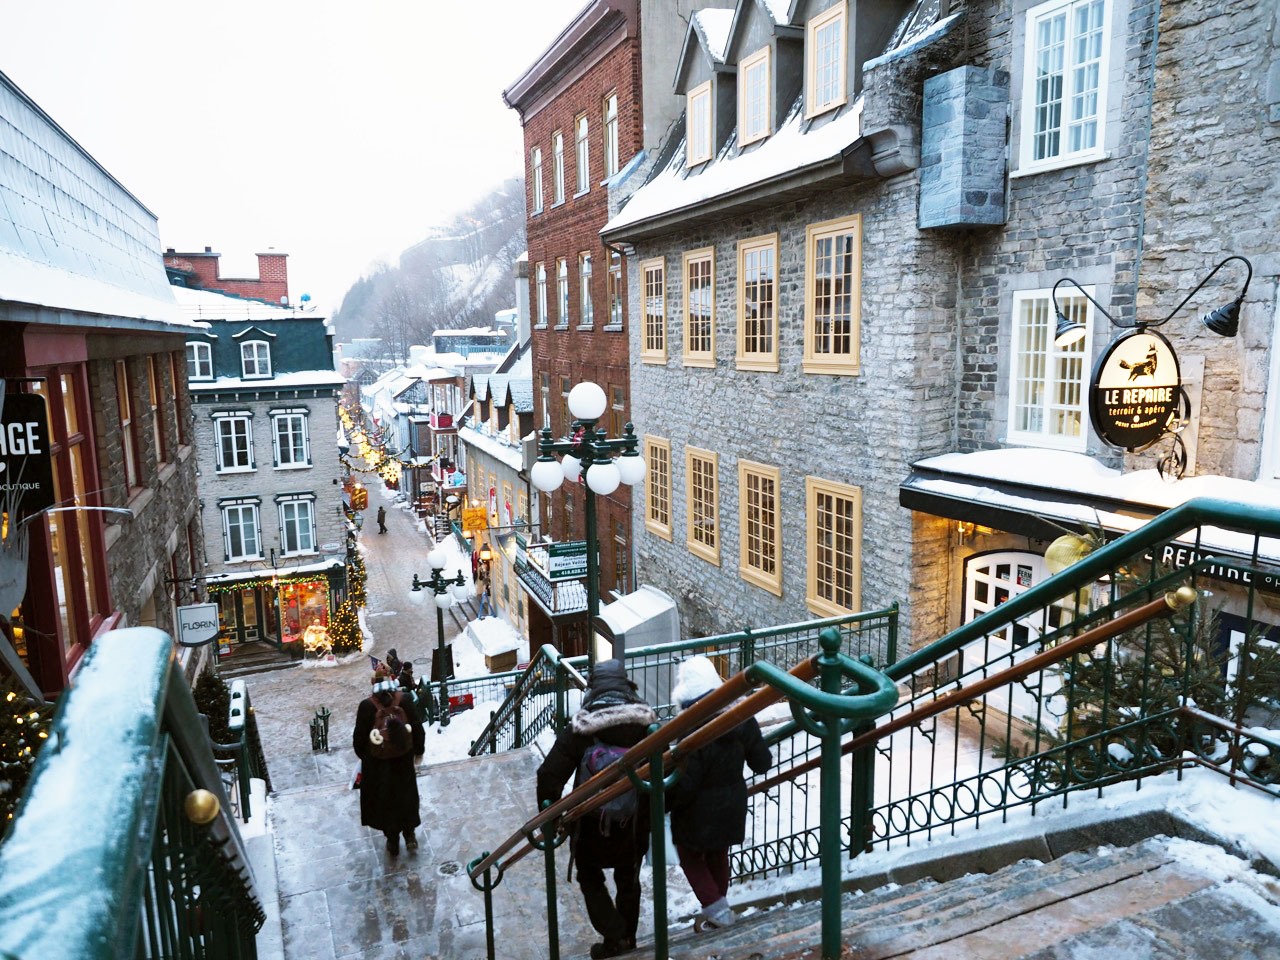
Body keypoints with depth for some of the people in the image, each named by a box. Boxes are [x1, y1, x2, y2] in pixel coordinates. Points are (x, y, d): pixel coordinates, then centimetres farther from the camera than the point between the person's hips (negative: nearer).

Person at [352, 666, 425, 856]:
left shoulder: (366, 706, -19)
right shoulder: (404, 701, -15)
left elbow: (359, 737, -10)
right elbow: (418, 729, -7)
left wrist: (363, 755, 10)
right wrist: (419, 751, 11)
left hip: (377, 762, -1)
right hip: (403, 760, 1)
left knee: (384, 799, 16)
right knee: (406, 795, 22)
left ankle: (392, 841, 27)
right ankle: (409, 835, 26)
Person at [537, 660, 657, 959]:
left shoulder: (579, 728, -16)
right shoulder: (647, 723, -11)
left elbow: (550, 774, -18)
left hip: (593, 822, -2)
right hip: (635, 822, 3)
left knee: (590, 877, 22)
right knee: (628, 880, 24)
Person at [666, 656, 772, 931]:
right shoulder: (742, 719, -14)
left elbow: (684, 786, -26)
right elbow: (762, 763, -2)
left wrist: (661, 804, -10)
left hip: (698, 812, -6)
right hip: (732, 805, 6)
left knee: (691, 858, 20)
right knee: (718, 856, 27)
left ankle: (717, 909, 15)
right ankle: (718, 907, 41)